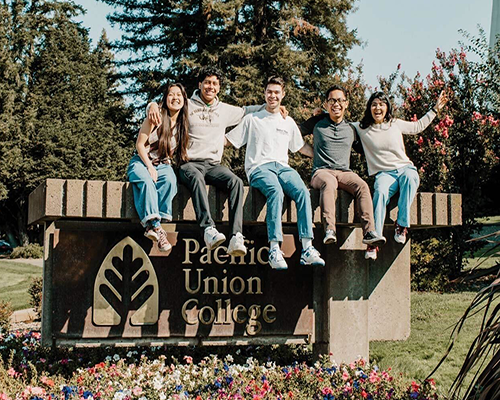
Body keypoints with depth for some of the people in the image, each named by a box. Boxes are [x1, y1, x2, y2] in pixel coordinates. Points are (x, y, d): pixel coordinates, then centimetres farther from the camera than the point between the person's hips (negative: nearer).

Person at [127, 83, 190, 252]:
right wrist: (150, 167, -14)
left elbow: (180, 152, 18)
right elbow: (140, 144, -5)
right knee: (147, 181, -37)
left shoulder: (183, 124, 7)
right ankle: (156, 227, -46)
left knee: (170, 181, -33)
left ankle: (151, 225, -37)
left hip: (163, 165, 3)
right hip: (142, 162, -3)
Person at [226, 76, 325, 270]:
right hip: (259, 167, -3)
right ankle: (274, 249, -45)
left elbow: (302, 147, 35)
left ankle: (307, 249, -36)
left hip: (282, 167, 3)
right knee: (276, 191, -38)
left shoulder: (288, 122, 26)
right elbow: (227, 140, 17)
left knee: (302, 191, -30)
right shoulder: (252, 119, 18)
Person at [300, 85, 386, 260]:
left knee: (362, 185, -32)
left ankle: (369, 232, -42)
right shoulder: (317, 123, 15)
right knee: (329, 183, -40)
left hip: (345, 172, 2)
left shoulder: (351, 129, 21)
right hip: (322, 171, -2)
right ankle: (329, 230, -55)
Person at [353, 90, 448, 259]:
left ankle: (402, 225, -32)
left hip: (405, 168, 2)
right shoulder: (362, 128, 7)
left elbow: (418, 126, 29)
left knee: (410, 177, -37)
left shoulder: (396, 124, 12)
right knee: (380, 192, -36)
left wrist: (435, 109, 31)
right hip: (383, 173, -2)